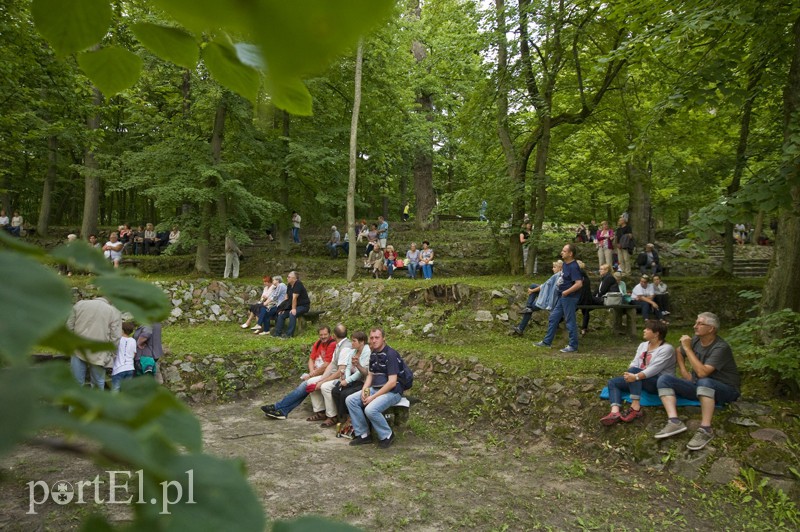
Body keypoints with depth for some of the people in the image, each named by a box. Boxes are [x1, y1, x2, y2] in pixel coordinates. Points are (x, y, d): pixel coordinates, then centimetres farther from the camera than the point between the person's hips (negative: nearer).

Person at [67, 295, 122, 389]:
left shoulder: (79, 304, 9)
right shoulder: (114, 312, 0)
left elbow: (69, 326, 8)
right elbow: (115, 338, -7)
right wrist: (111, 355, 4)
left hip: (78, 351, 2)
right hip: (99, 355, -2)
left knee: (77, 382, 12)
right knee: (98, 383, 10)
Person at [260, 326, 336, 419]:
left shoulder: (332, 345, -13)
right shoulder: (318, 343, 13)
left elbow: (326, 366, -16)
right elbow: (311, 359, 13)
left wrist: (311, 375, -9)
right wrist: (312, 372, -6)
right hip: (316, 373, 7)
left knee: (305, 384, -20)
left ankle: (277, 407, -16)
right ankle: (282, 411, -19)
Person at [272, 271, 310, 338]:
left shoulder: (298, 284, -21)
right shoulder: (289, 285, 7)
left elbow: (294, 298, -25)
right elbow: (287, 298, 8)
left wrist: (293, 309, -28)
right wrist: (283, 308, 1)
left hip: (303, 306, -9)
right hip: (292, 305, 9)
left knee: (292, 314, -34)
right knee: (281, 314, -1)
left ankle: (289, 334, -32)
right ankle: (277, 333, 1)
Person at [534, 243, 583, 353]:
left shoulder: (573, 267, -20)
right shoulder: (565, 264, 9)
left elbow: (579, 284, -28)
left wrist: (566, 292, -21)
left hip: (570, 298, -10)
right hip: (563, 297, 10)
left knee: (570, 321, -1)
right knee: (553, 318, 15)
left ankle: (573, 346, 10)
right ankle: (547, 341, 24)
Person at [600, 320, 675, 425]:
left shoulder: (666, 349, -13)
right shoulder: (643, 345, 13)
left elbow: (654, 369, -26)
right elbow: (635, 362, 2)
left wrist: (636, 376, -39)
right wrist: (629, 373, -20)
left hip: (659, 383, -8)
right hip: (641, 381, 8)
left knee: (634, 370, -33)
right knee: (613, 382, -9)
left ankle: (635, 408, -37)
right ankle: (615, 412, -36)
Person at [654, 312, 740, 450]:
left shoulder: (721, 347, -21)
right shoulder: (695, 340, -1)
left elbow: (702, 372, -31)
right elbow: (679, 352, 21)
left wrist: (687, 348, -25)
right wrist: (684, 372, 5)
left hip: (725, 390, -7)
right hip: (699, 387, 7)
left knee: (704, 382, -42)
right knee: (664, 379, -12)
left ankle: (705, 430, -35)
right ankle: (675, 422, -29)